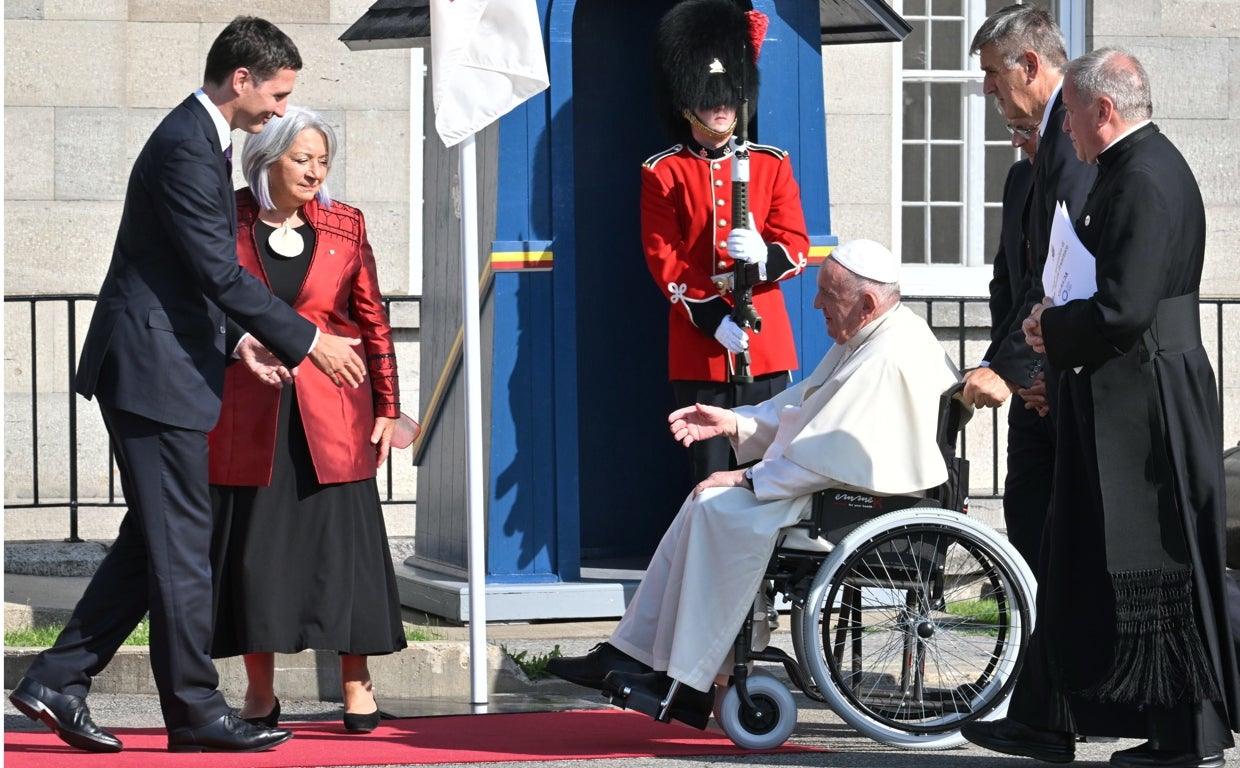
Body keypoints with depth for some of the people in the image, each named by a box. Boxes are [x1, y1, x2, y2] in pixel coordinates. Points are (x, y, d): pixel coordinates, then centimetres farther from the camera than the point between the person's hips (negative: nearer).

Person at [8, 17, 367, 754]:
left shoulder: (202, 141, 16)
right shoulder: (187, 149, -18)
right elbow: (221, 272, -21)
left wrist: (236, 337, 10)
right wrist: (308, 342, -15)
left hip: (167, 365, 10)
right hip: (156, 369, -10)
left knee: (153, 542, 12)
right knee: (181, 547, -4)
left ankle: (58, 680, 14)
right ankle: (197, 714, 1)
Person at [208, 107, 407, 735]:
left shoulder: (345, 226, 6)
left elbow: (373, 322, 10)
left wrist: (387, 407, 6)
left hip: (332, 417, 1)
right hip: (247, 416, -1)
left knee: (342, 539, -1)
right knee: (251, 544, 1)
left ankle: (356, 684, 9)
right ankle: (259, 693, 11)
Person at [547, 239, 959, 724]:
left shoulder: (888, 361, -22)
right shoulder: (862, 341, 14)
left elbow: (831, 455, -25)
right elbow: (803, 406, 23)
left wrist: (751, 480, -16)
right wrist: (736, 423, 9)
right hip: (830, 482, 11)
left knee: (724, 511, -22)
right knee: (708, 504, 5)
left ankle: (690, 683, -18)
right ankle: (632, 654, 5)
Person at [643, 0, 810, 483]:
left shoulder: (772, 165, 10)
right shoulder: (662, 173, 3)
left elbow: (797, 249, 5)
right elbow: (664, 261, -2)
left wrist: (763, 256, -19)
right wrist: (715, 320, -13)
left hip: (766, 347, 2)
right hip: (698, 349, -2)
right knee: (710, 479, -1)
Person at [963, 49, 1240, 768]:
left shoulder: (1144, 180, -19)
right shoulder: (1149, 166, 14)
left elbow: (1123, 309, -25)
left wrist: (1052, 330, -9)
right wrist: (1060, 324, 8)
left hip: (1143, 404, -11)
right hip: (1124, 401, 11)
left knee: (1158, 570, -3)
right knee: (1079, 561, 13)